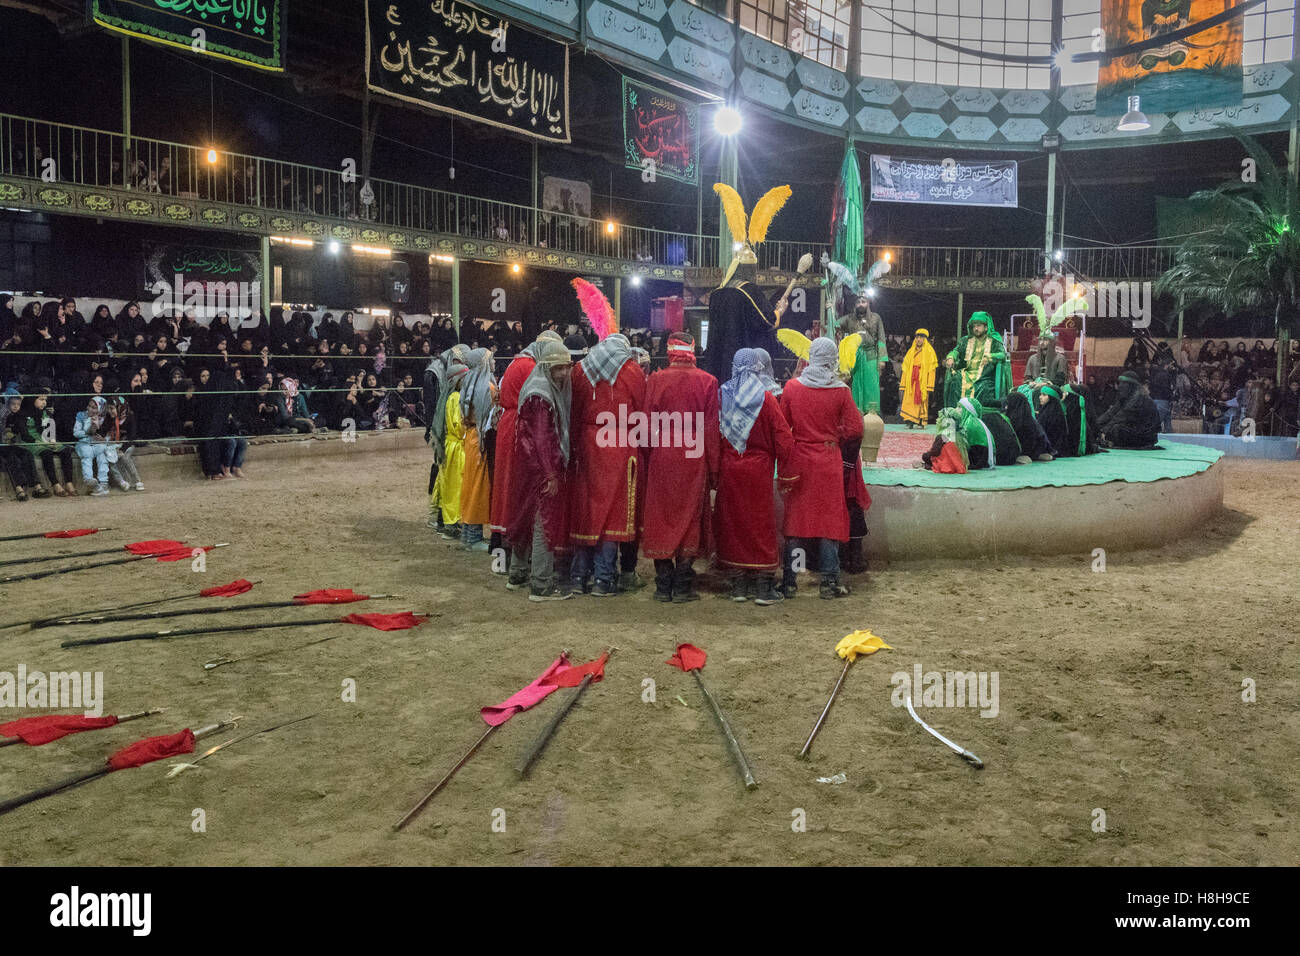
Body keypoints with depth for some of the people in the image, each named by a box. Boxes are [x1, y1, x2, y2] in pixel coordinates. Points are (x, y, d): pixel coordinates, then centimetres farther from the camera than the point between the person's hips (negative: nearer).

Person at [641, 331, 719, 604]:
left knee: (660, 518, 9)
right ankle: (682, 587, 7)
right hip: (694, 459, 0)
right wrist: (713, 468, 4)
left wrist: (647, 459, 8)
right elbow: (711, 428, -2)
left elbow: (647, 425, 0)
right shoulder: (707, 381, -3)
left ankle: (663, 586, 12)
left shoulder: (655, 380, -3)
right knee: (690, 519, 7)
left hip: (661, 459, 1)